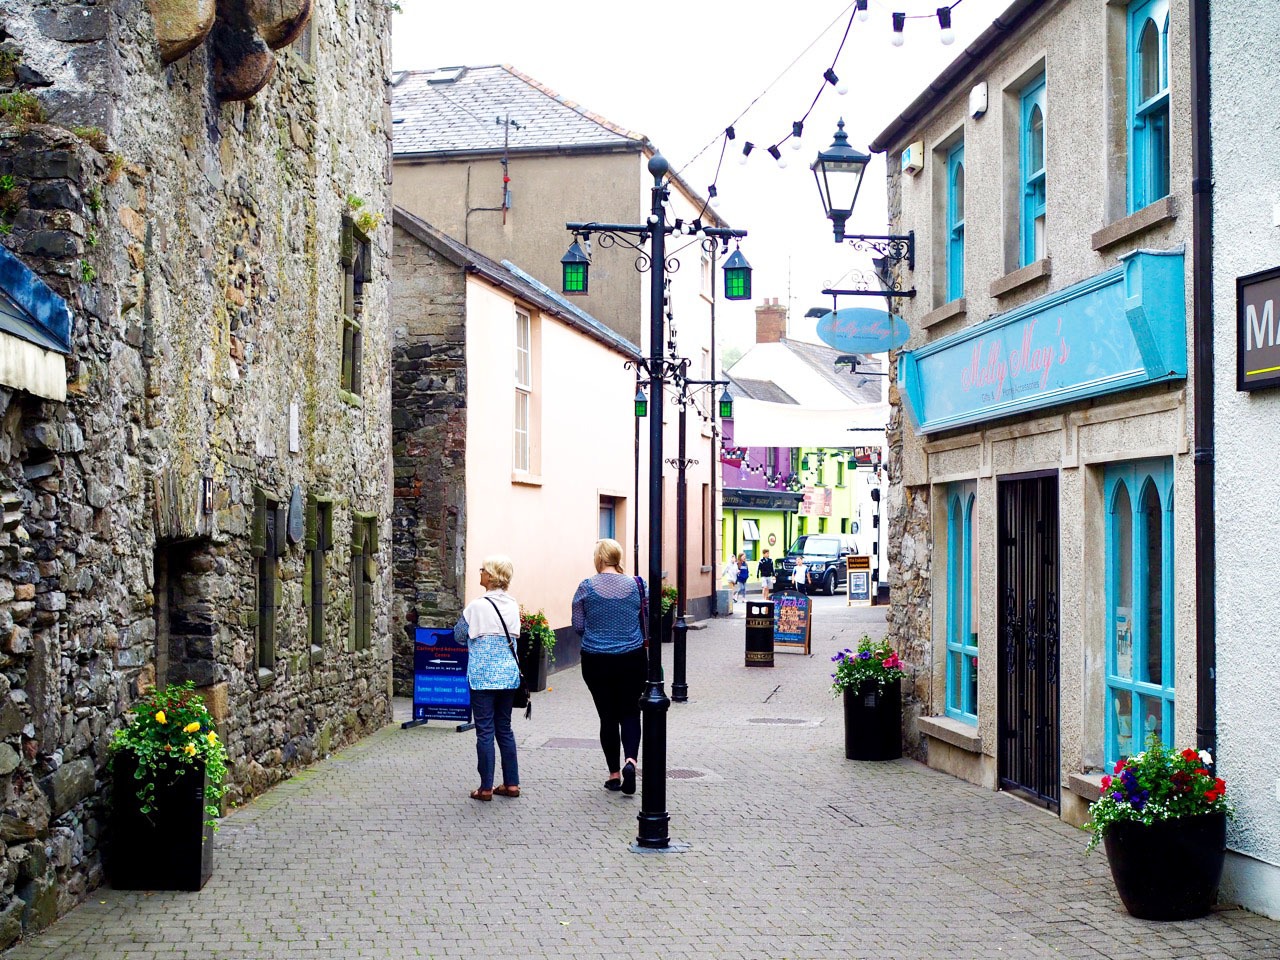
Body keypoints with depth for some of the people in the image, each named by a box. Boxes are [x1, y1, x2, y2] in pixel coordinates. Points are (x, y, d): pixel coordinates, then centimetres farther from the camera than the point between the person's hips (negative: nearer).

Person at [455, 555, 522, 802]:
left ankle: (486, 787, 2)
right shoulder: (513, 605, 4)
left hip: (483, 676, -5)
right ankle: (511, 783, 16)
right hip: (508, 674, 5)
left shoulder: (477, 607, -13)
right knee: (504, 728, 14)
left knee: (485, 730, 0)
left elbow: (460, 636, -1)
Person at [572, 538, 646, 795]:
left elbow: (578, 626, -1)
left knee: (608, 716, 10)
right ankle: (630, 760, -11)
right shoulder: (636, 585, -4)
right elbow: (649, 623, 2)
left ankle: (614, 774, 14)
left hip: (596, 661, 0)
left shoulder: (586, 588, -7)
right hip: (632, 659, 0)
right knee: (630, 712, 12)